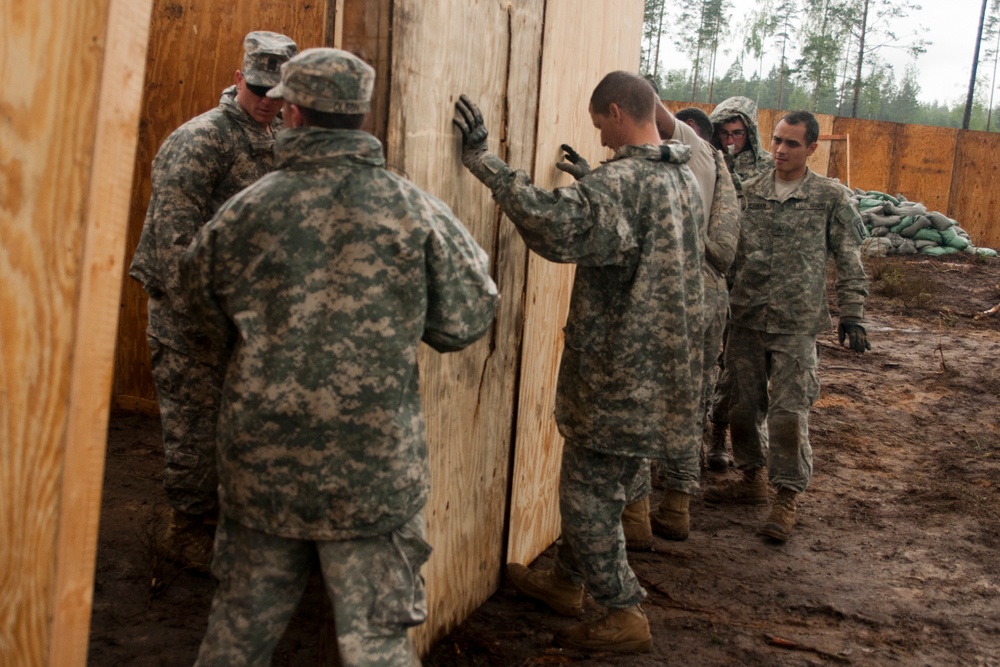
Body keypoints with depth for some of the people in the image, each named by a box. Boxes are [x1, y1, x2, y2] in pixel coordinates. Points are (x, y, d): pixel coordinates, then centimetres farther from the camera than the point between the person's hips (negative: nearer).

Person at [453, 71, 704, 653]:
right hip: (662, 370, 9)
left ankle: (627, 616, 15)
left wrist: (482, 158, -33)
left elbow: (556, 227, -38)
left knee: (589, 495, 4)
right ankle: (568, 581, 39)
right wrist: (592, 175, 27)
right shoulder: (684, 179, 8)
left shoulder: (623, 182, -22)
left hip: (620, 376, -9)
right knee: (598, 483, 23)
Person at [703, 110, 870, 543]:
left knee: (789, 412, -4)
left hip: (796, 323, -3)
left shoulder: (832, 197, -1)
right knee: (744, 405, 10)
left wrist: (851, 313, -3)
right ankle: (752, 479, 29)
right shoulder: (748, 192, 6)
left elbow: (849, 260, 1)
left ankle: (787, 497, 10)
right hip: (746, 317, 4)